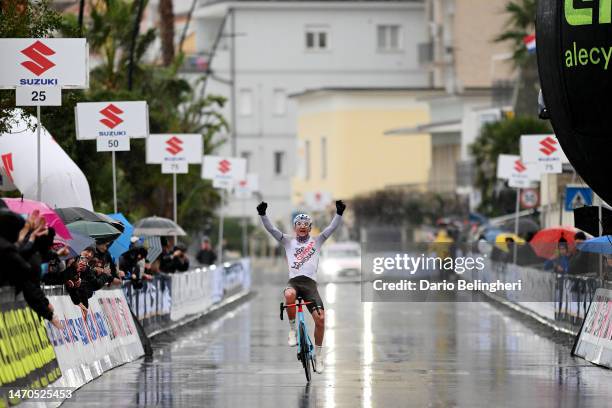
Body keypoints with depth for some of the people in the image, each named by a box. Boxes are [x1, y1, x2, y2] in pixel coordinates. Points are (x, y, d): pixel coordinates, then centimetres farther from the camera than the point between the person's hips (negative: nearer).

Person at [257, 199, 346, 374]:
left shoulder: (316, 241, 17)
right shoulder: (288, 241, 16)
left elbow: (332, 228, 6)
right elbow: (271, 229, 6)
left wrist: (339, 213, -11)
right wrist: (262, 214, -10)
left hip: (310, 283, 1)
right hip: (294, 281, -1)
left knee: (320, 318, -12)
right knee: (289, 295, -39)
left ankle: (318, 354, 7)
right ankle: (292, 329, -18)